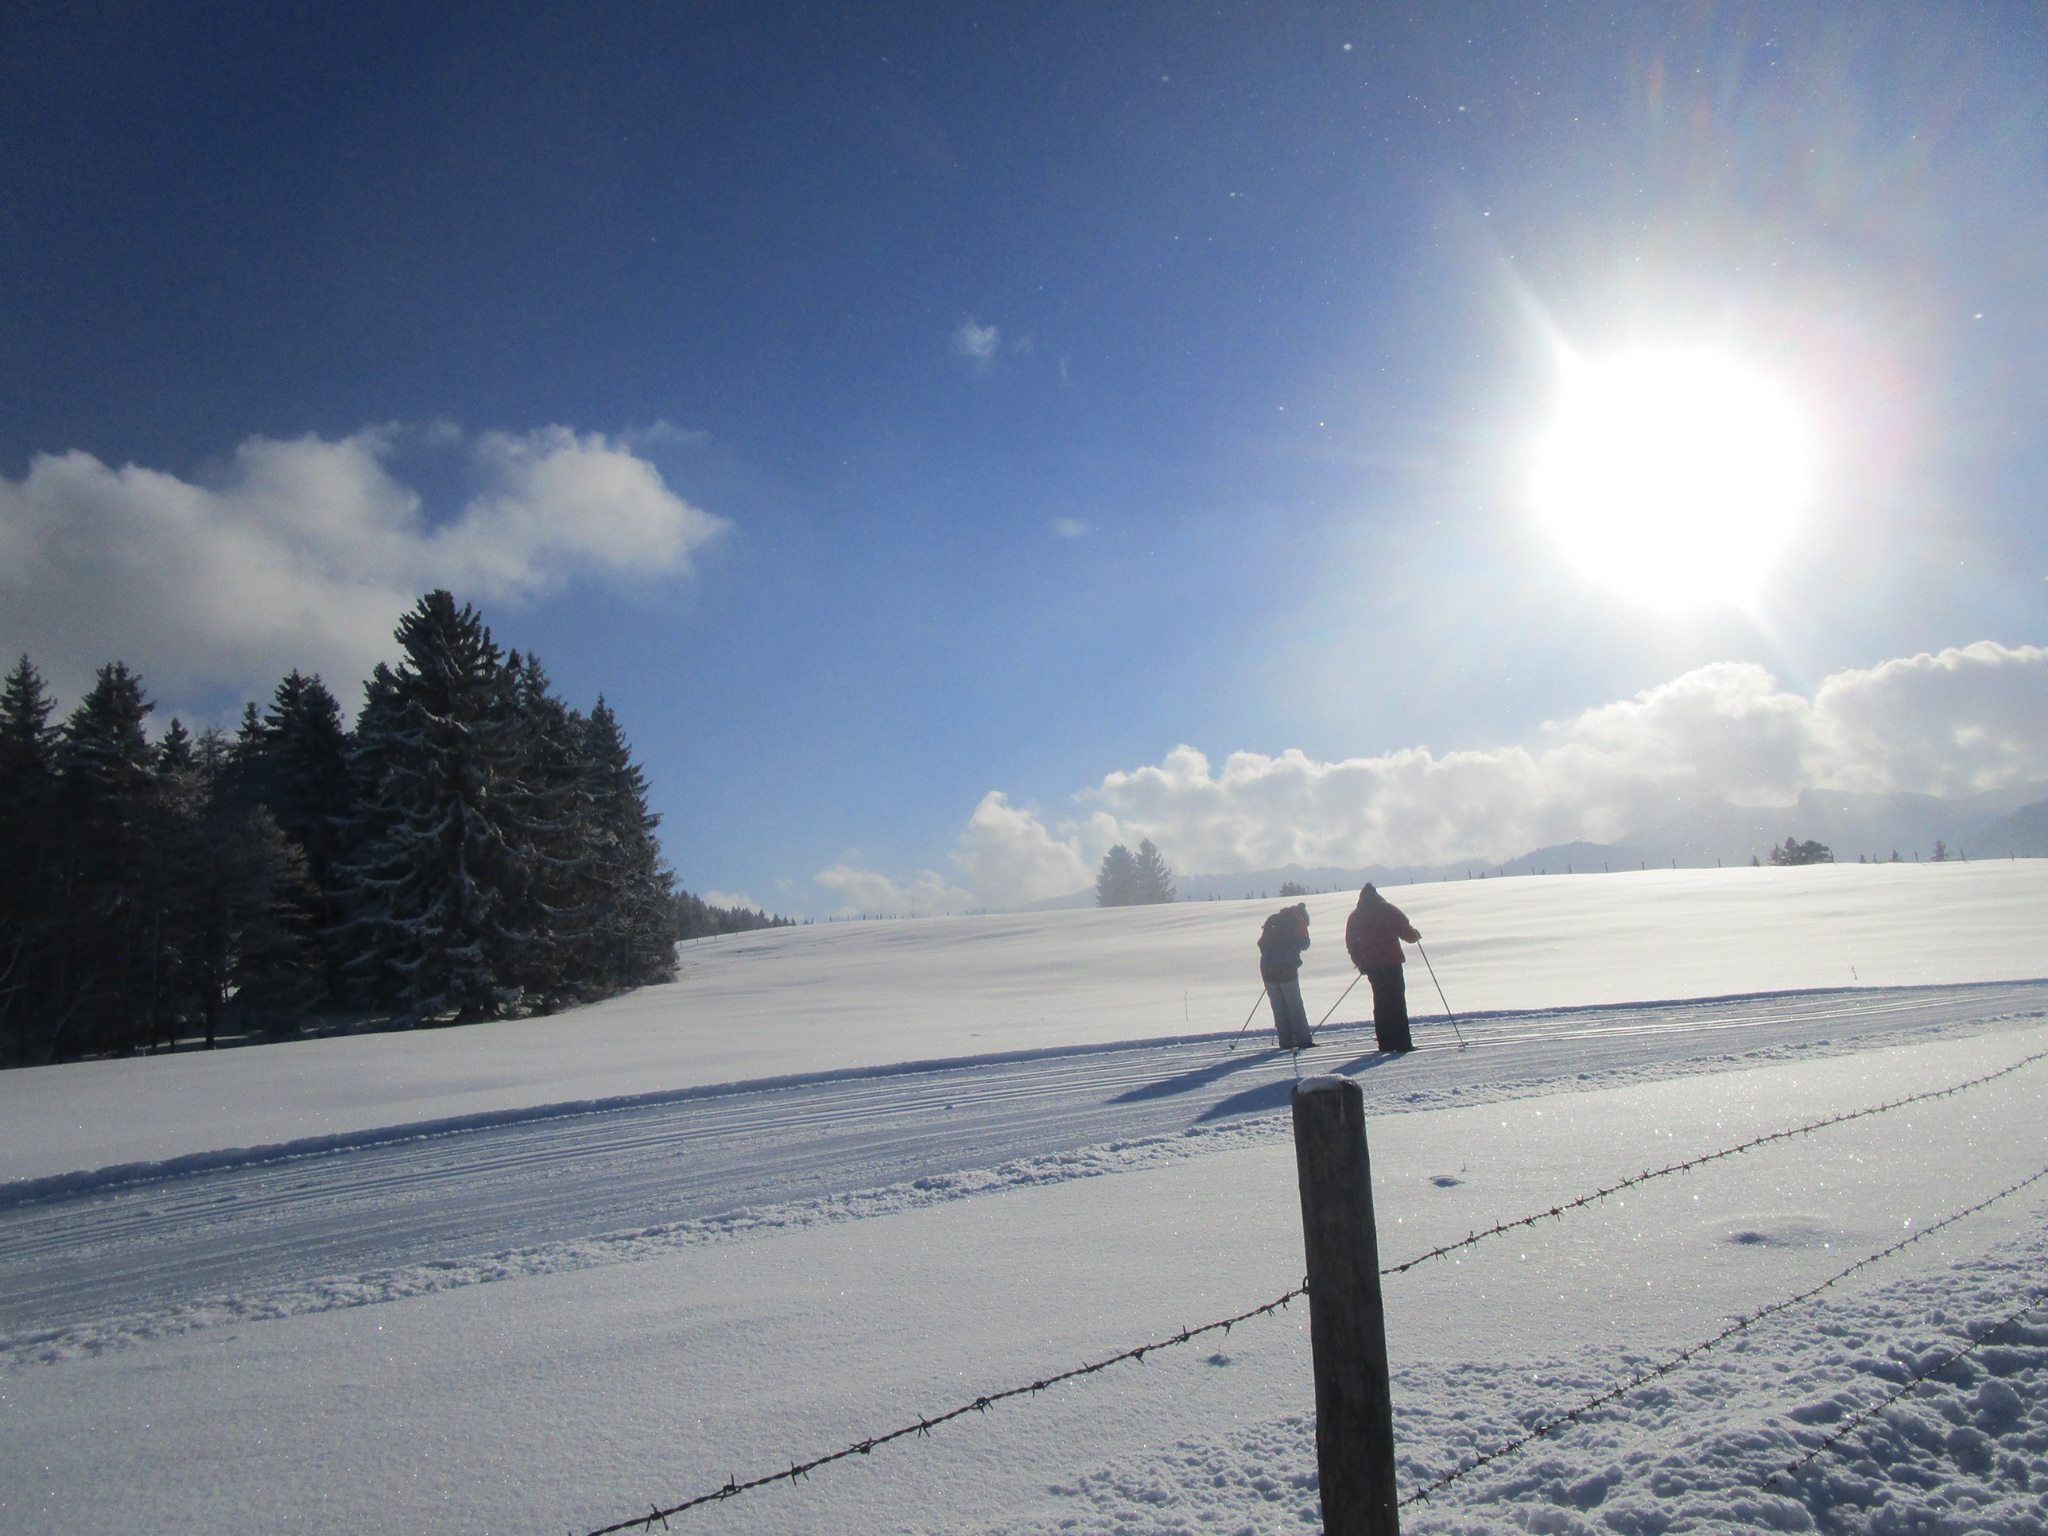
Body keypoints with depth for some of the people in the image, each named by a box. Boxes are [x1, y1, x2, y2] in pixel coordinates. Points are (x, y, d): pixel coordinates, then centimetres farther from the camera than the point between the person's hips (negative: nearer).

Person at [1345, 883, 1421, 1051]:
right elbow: (1407, 931, 0)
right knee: (1397, 1000, -3)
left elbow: (1350, 943, 9)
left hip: (1371, 966, 3)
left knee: (1381, 1001, 11)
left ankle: (1386, 1042, 8)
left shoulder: (1355, 917, 9)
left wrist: (1360, 963, 17)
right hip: (1391, 961, -3)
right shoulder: (1389, 910, 0)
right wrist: (1416, 936, 22)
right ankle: (1402, 1042, -10)